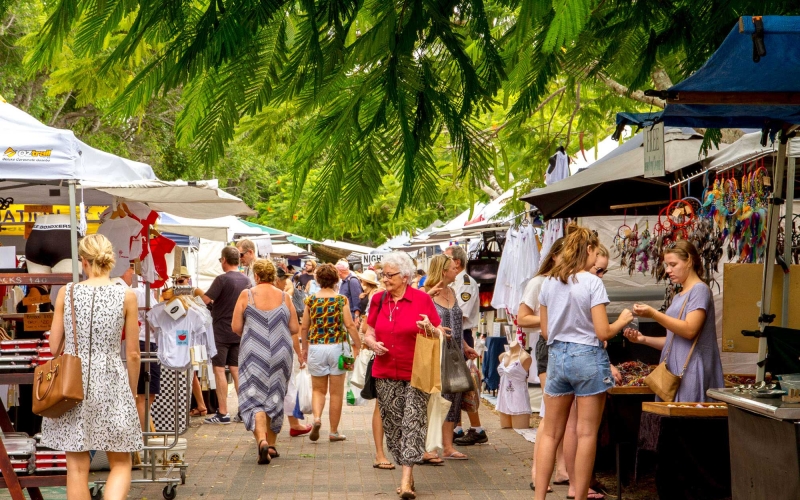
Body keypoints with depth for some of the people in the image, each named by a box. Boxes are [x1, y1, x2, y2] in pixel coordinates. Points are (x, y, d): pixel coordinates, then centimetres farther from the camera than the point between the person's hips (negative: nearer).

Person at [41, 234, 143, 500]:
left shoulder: (67, 292, -1)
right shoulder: (126, 296, -3)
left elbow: (54, 346, 4)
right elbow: (133, 354, 1)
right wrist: (132, 393, 14)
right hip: (110, 384, -1)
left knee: (77, 467, 9)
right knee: (120, 463, 10)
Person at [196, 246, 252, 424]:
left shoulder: (222, 279, -15)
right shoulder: (246, 281, 7)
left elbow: (207, 299, -19)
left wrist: (198, 292, 1)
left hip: (221, 331, -6)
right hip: (239, 332, 6)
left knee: (219, 370, -1)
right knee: (236, 370, 11)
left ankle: (223, 413, -2)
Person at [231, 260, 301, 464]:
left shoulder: (246, 295, -5)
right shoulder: (284, 297, 1)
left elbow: (235, 327, -4)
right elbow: (295, 329, 4)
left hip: (255, 354, -3)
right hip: (281, 354, 3)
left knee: (254, 398, -1)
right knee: (275, 397, 16)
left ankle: (262, 440, -23)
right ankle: (272, 445, 24)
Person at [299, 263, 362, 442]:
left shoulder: (311, 300, 0)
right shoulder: (341, 300, -5)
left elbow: (304, 328, 5)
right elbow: (350, 325, -11)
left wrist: (305, 348, 17)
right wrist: (358, 345, -1)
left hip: (316, 347, 1)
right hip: (338, 346, -1)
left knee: (318, 389, 16)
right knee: (336, 392, 9)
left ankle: (317, 418, -10)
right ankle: (334, 432, 14)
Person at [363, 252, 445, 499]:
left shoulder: (422, 299, -3)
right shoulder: (378, 300, 7)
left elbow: (440, 334, 0)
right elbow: (368, 333, 15)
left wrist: (429, 328, -21)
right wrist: (372, 343, -7)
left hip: (415, 374, -4)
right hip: (386, 374, 4)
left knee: (413, 424, -10)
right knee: (393, 426, 8)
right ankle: (407, 474, 20)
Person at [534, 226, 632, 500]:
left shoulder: (549, 282, 5)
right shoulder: (592, 283, -11)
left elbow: (545, 330, 10)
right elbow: (603, 332, -13)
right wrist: (622, 321, 5)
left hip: (557, 356, 5)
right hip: (587, 357, -5)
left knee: (551, 433, 10)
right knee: (587, 434, 3)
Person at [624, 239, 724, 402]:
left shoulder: (699, 290, -4)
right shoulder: (679, 297, 22)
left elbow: (689, 330, -17)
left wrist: (653, 314, -19)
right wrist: (644, 339, 8)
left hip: (691, 372, -8)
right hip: (674, 370, 8)